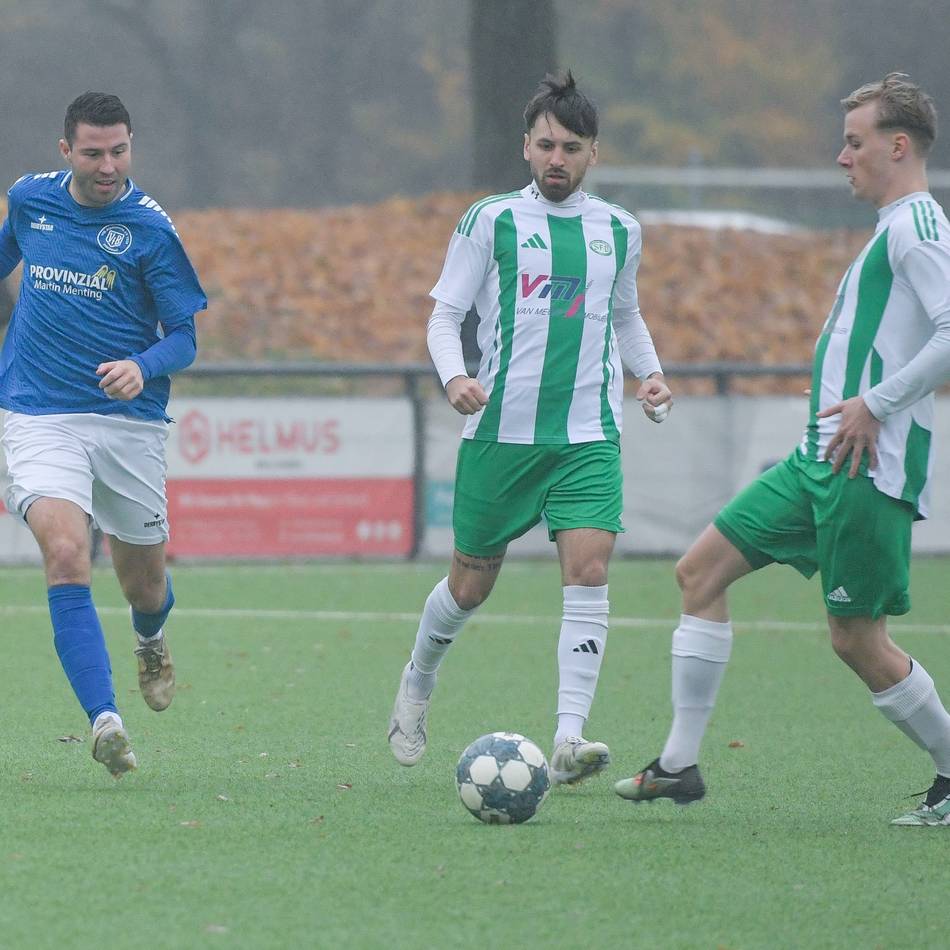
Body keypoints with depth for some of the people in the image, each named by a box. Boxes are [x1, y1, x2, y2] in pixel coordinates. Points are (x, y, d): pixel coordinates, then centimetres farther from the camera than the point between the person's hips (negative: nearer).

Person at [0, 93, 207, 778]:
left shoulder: (150, 228, -7)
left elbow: (184, 336, -7)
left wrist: (143, 367, -26)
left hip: (130, 422, 0)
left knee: (143, 579, 13)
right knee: (66, 555, -22)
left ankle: (152, 643, 52)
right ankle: (105, 720, -29)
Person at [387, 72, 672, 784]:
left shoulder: (619, 231, 11)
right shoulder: (492, 221, 1)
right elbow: (445, 315, 1)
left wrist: (650, 373, 10)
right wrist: (454, 377, -18)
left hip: (588, 436, 2)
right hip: (500, 430, -2)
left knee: (589, 571, -17)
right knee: (471, 585, 8)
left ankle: (569, 740, -22)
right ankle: (418, 684, 39)